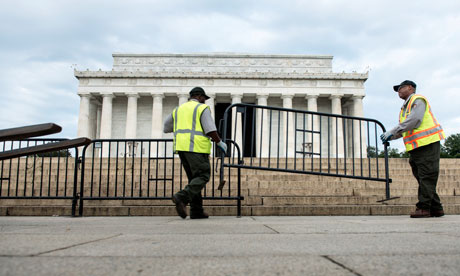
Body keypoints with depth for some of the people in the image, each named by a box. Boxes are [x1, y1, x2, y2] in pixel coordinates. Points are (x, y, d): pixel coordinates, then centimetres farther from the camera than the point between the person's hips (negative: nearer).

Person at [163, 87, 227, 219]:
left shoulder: (178, 109, 20)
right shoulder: (203, 109, 1)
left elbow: (166, 128, 25)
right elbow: (210, 129, -11)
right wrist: (220, 142, 2)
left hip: (181, 147, 7)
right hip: (197, 147, -7)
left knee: (194, 178, 11)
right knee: (203, 177, -5)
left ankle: (196, 211, 5)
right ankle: (181, 197, -25)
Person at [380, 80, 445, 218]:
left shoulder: (418, 100, -3)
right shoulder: (405, 107, 24)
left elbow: (414, 120, -19)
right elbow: (403, 129, 24)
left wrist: (391, 132, -19)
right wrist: (390, 137, 6)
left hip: (427, 144, -9)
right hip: (416, 147, 9)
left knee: (426, 177, -9)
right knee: (422, 177, 7)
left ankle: (424, 208, -9)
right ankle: (436, 208, 12)